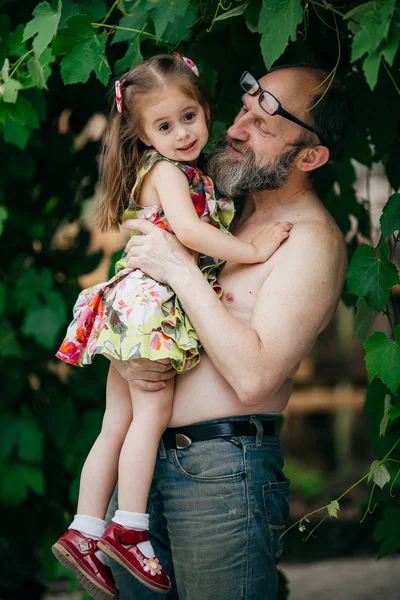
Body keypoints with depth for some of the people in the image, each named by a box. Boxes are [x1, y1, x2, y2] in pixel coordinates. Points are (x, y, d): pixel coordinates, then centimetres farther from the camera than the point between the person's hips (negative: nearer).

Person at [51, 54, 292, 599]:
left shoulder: (194, 177, 18)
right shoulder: (165, 171, -10)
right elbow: (188, 232, -24)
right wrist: (254, 250, -19)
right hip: (151, 300, -9)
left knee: (119, 424, 7)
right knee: (153, 411, -9)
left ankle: (84, 533, 9)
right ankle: (129, 531, -6)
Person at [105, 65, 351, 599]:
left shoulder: (311, 239, -10)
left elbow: (253, 377, -21)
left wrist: (182, 269, -16)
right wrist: (120, 358, -5)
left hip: (224, 470, -7)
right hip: (144, 457, 7)